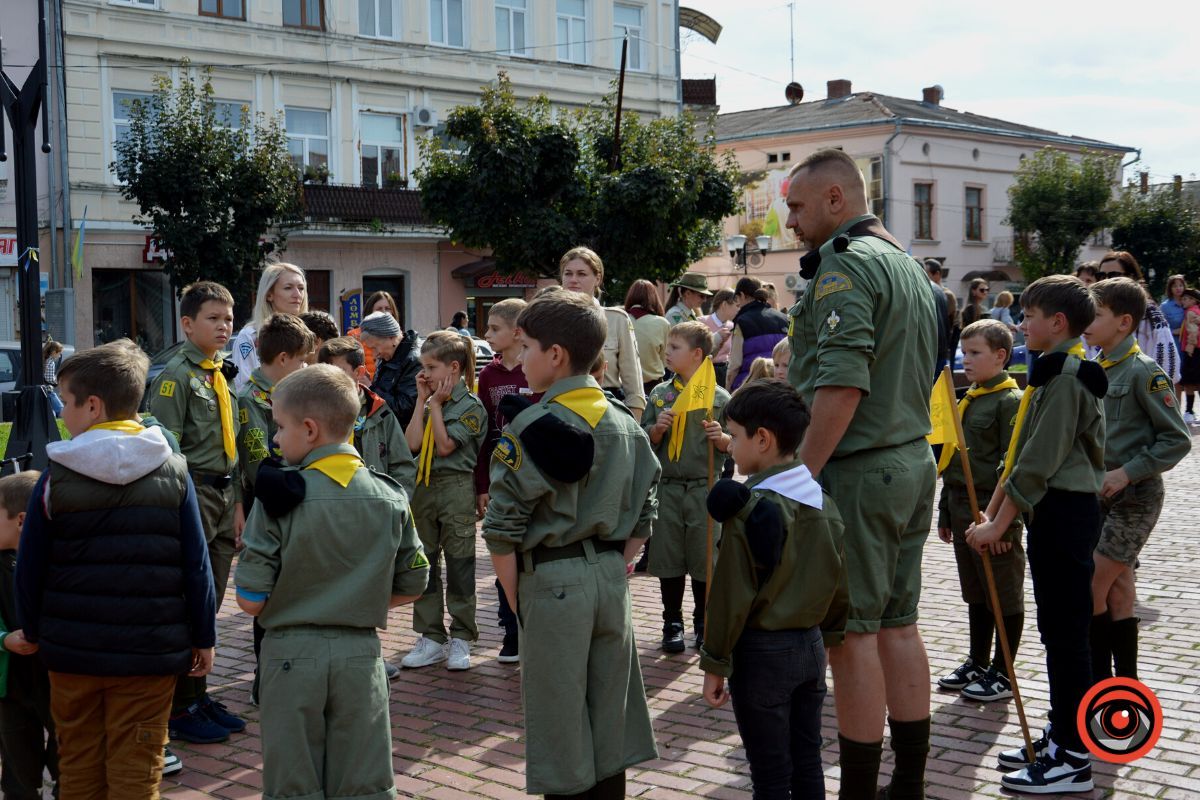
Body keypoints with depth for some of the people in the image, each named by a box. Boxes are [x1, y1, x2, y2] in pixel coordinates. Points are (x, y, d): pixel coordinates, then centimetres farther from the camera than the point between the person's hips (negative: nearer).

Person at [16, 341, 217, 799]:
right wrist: (203, 637, 6)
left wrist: (33, 631, 15)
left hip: (71, 650, 1)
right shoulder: (173, 472, -3)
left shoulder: (56, 478, -5)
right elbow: (196, 565, -3)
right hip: (150, 652, 0)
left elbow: (30, 568, 0)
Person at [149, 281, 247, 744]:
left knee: (209, 603, 14)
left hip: (223, 495, 8)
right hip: (193, 494, -8)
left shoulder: (222, 376, 14)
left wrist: (236, 504, 16)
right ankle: (181, 709, 7)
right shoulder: (177, 375, -10)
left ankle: (199, 697, 24)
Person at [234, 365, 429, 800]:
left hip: (292, 653, -3)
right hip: (361, 653, 3)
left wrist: (289, 604, 8)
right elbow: (412, 586, 4)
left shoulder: (281, 496, -13)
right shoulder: (390, 498, -2)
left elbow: (250, 600, -13)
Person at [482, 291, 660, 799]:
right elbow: (643, 514, 11)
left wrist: (515, 596, -5)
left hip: (552, 581, -6)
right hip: (611, 578, 6)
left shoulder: (533, 428, -13)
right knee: (609, 727, 15)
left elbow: (502, 528, -16)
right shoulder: (625, 424, 7)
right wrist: (615, 569, 14)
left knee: (562, 732, 5)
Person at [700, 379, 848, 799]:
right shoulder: (824, 502, 2)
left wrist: (715, 664, -8)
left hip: (762, 653, -6)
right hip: (811, 645, 7)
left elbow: (732, 596, -16)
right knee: (807, 763, 16)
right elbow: (840, 582, 8)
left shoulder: (749, 508, -18)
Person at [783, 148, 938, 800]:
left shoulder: (845, 263, -14)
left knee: (852, 633, -3)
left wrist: (798, 476, -20)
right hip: (913, 462, 10)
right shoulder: (907, 264, 17)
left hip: (858, 472, -10)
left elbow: (842, 385, -23)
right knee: (897, 624, 13)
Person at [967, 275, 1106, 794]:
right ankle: (1062, 738, 26)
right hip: (1053, 512, 10)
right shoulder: (1056, 372, 16)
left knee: (1065, 633, -5)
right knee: (1056, 630, 16)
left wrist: (998, 525, -18)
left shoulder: (1066, 376, -16)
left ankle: (1074, 761, 2)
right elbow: (1024, 454, 17)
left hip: (1064, 512, -10)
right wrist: (994, 514, 13)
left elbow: (1039, 462, -21)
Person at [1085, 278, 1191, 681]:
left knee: (1091, 588, -9)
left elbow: (1177, 438, -16)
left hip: (1135, 497, -8)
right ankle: (1124, 684, 20)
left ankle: (1099, 682, 2)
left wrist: (1127, 473, -20)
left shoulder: (1143, 371, -14)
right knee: (1116, 589, 12)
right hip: (1099, 495, 8)